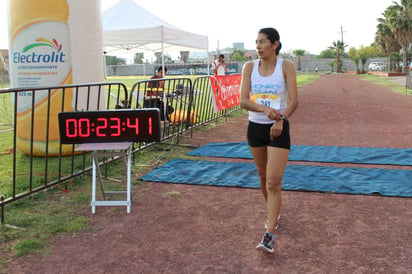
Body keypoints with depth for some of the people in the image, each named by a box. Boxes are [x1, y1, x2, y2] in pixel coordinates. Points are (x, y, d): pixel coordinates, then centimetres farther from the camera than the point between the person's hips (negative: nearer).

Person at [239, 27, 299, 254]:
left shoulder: (286, 66, -6)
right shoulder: (249, 67, 1)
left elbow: (293, 101, -12)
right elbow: (243, 101, -7)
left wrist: (281, 119, -28)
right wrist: (265, 109, -24)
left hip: (279, 128, -4)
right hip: (255, 126, 4)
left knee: (274, 182, -10)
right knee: (263, 176, 17)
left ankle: (269, 235, -6)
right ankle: (272, 213, 41)